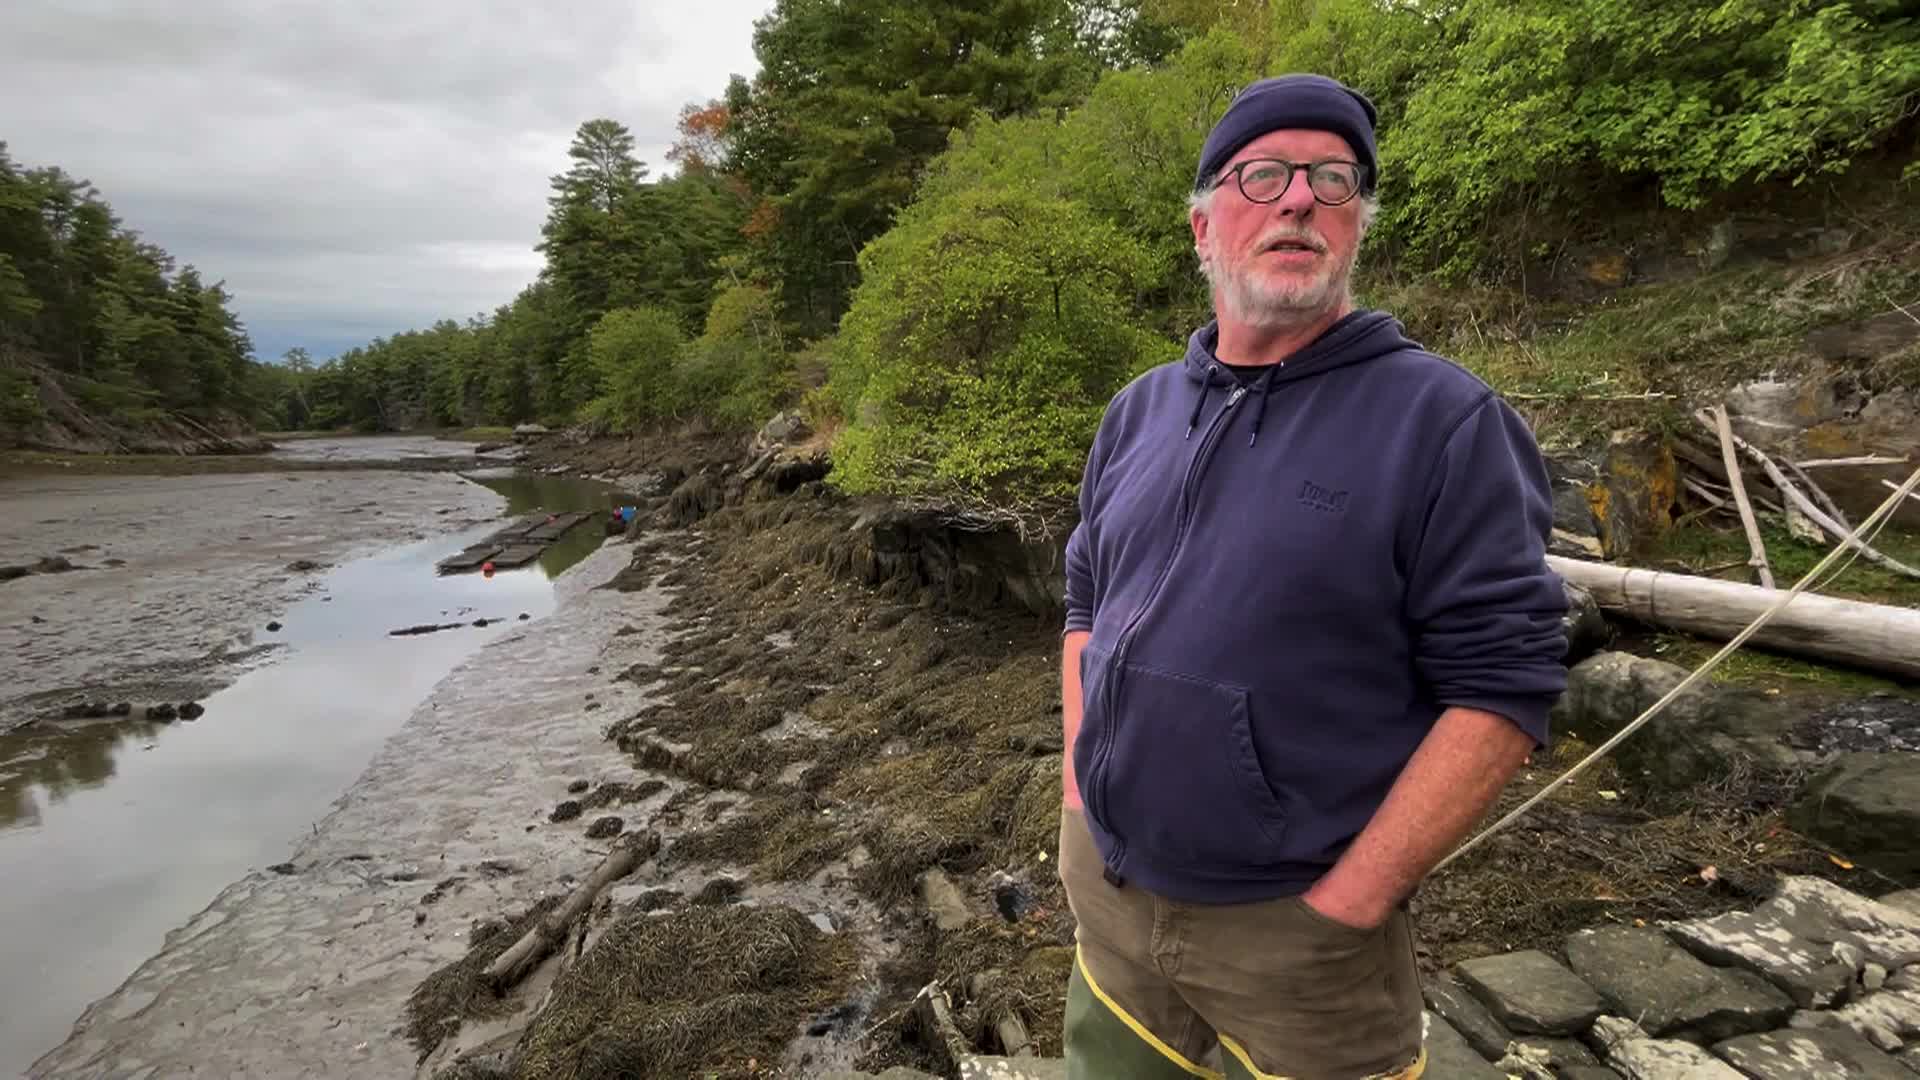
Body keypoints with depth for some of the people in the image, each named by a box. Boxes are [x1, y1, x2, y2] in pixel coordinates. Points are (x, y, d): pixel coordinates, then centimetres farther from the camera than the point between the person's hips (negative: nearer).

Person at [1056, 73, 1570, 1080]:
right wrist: (1082, 805, 4)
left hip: (1297, 925, -4)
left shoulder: (1443, 420, -12)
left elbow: (1502, 684, -15)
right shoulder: (1138, 410, 4)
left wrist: (1344, 904, -16)